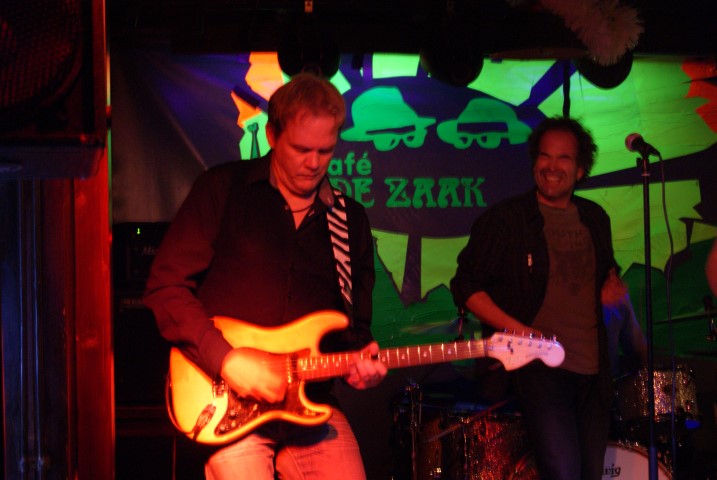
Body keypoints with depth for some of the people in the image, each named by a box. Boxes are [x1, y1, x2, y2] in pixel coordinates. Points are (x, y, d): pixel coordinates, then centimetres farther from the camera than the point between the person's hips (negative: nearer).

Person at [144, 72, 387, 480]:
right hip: (228, 407, -3)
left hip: (312, 405, 4)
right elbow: (166, 286, -4)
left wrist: (361, 363, -5)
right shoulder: (223, 189, 1)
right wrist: (226, 359, -14)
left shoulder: (351, 221, 13)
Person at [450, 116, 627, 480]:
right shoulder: (504, 219, -6)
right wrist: (514, 328, -17)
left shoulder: (595, 219, 12)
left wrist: (612, 283, 4)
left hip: (593, 368, 6)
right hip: (538, 365, -6)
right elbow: (466, 285, -4)